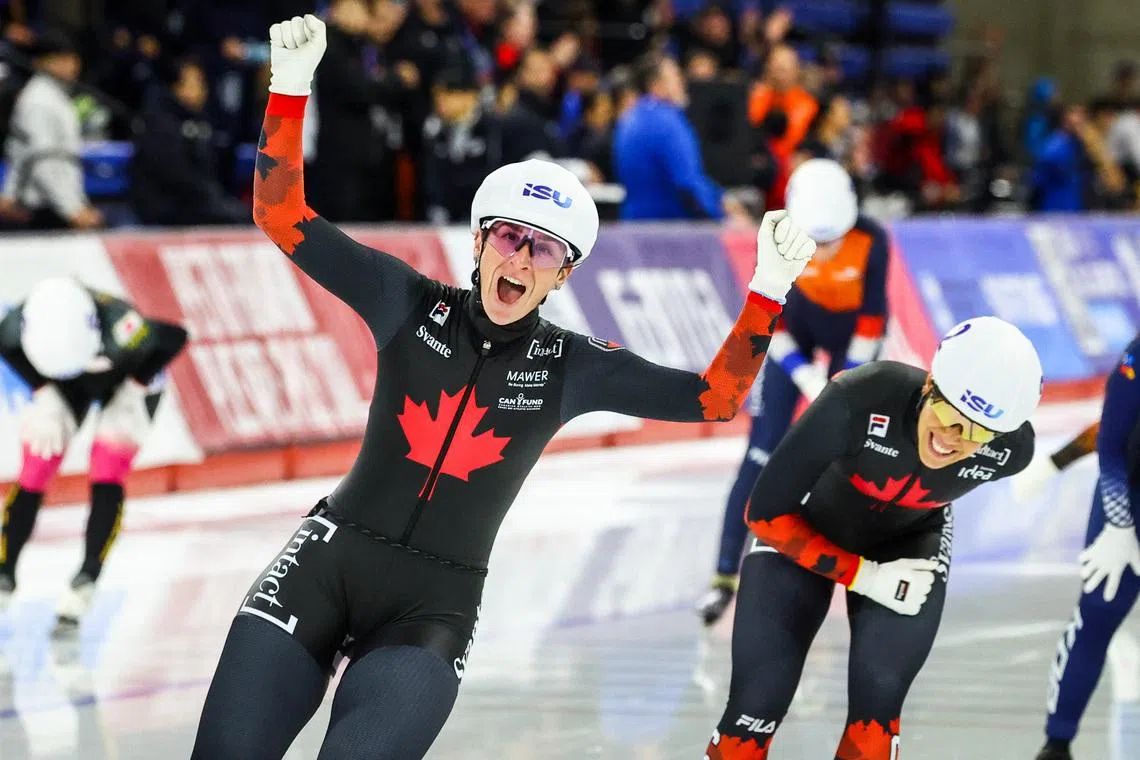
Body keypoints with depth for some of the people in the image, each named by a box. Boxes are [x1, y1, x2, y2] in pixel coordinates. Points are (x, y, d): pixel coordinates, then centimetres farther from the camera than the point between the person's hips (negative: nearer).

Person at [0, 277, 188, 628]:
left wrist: (135, 389, -19)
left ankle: (88, 578, -5)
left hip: (127, 379, -3)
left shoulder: (122, 330, -46)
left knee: (106, 480, -15)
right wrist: (44, 392, -13)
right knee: (34, 474, -4)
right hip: (63, 387, 3)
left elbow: (175, 338, -25)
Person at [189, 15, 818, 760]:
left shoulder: (571, 367, 3)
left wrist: (769, 287, -8)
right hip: (329, 559, 0)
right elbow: (282, 218, -2)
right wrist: (290, 88, -13)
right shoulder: (410, 304, 1)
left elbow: (712, 398, 2)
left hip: (433, 607, 0)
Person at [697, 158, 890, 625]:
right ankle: (726, 576, -7)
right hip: (796, 327, 0)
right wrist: (804, 375, -25)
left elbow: (872, 317, -20)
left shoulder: (871, 240, -31)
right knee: (762, 452, -8)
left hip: (853, 333, 0)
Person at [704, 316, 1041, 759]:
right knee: (757, 705, -12)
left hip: (907, 546, 2)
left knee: (877, 701, -15)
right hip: (802, 538, -2)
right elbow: (766, 513, -27)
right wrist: (862, 575, -25)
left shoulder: (1009, 449, -28)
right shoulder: (859, 400, -40)